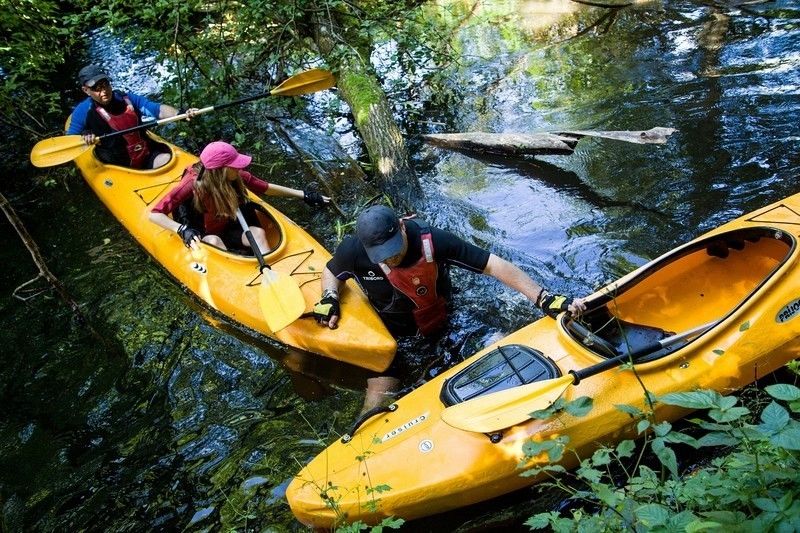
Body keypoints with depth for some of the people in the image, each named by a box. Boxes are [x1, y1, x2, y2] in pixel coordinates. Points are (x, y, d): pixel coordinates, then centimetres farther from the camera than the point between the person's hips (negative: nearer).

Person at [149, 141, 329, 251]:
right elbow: (155, 214, -28)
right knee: (215, 241, -36)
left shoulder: (236, 176, -13)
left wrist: (304, 195, 3)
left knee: (258, 232, -22)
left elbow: (266, 188, 2)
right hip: (201, 235, -4)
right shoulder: (193, 184, -26)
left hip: (227, 229, 5)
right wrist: (182, 229, -46)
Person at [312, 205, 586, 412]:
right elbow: (331, 272, 4)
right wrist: (329, 298, -18)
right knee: (375, 408, -8)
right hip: (389, 337, 0)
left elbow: (494, 265, -26)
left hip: (436, 330, 0)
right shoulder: (353, 251, -21)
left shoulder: (434, 241, -28)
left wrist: (545, 299, -31)